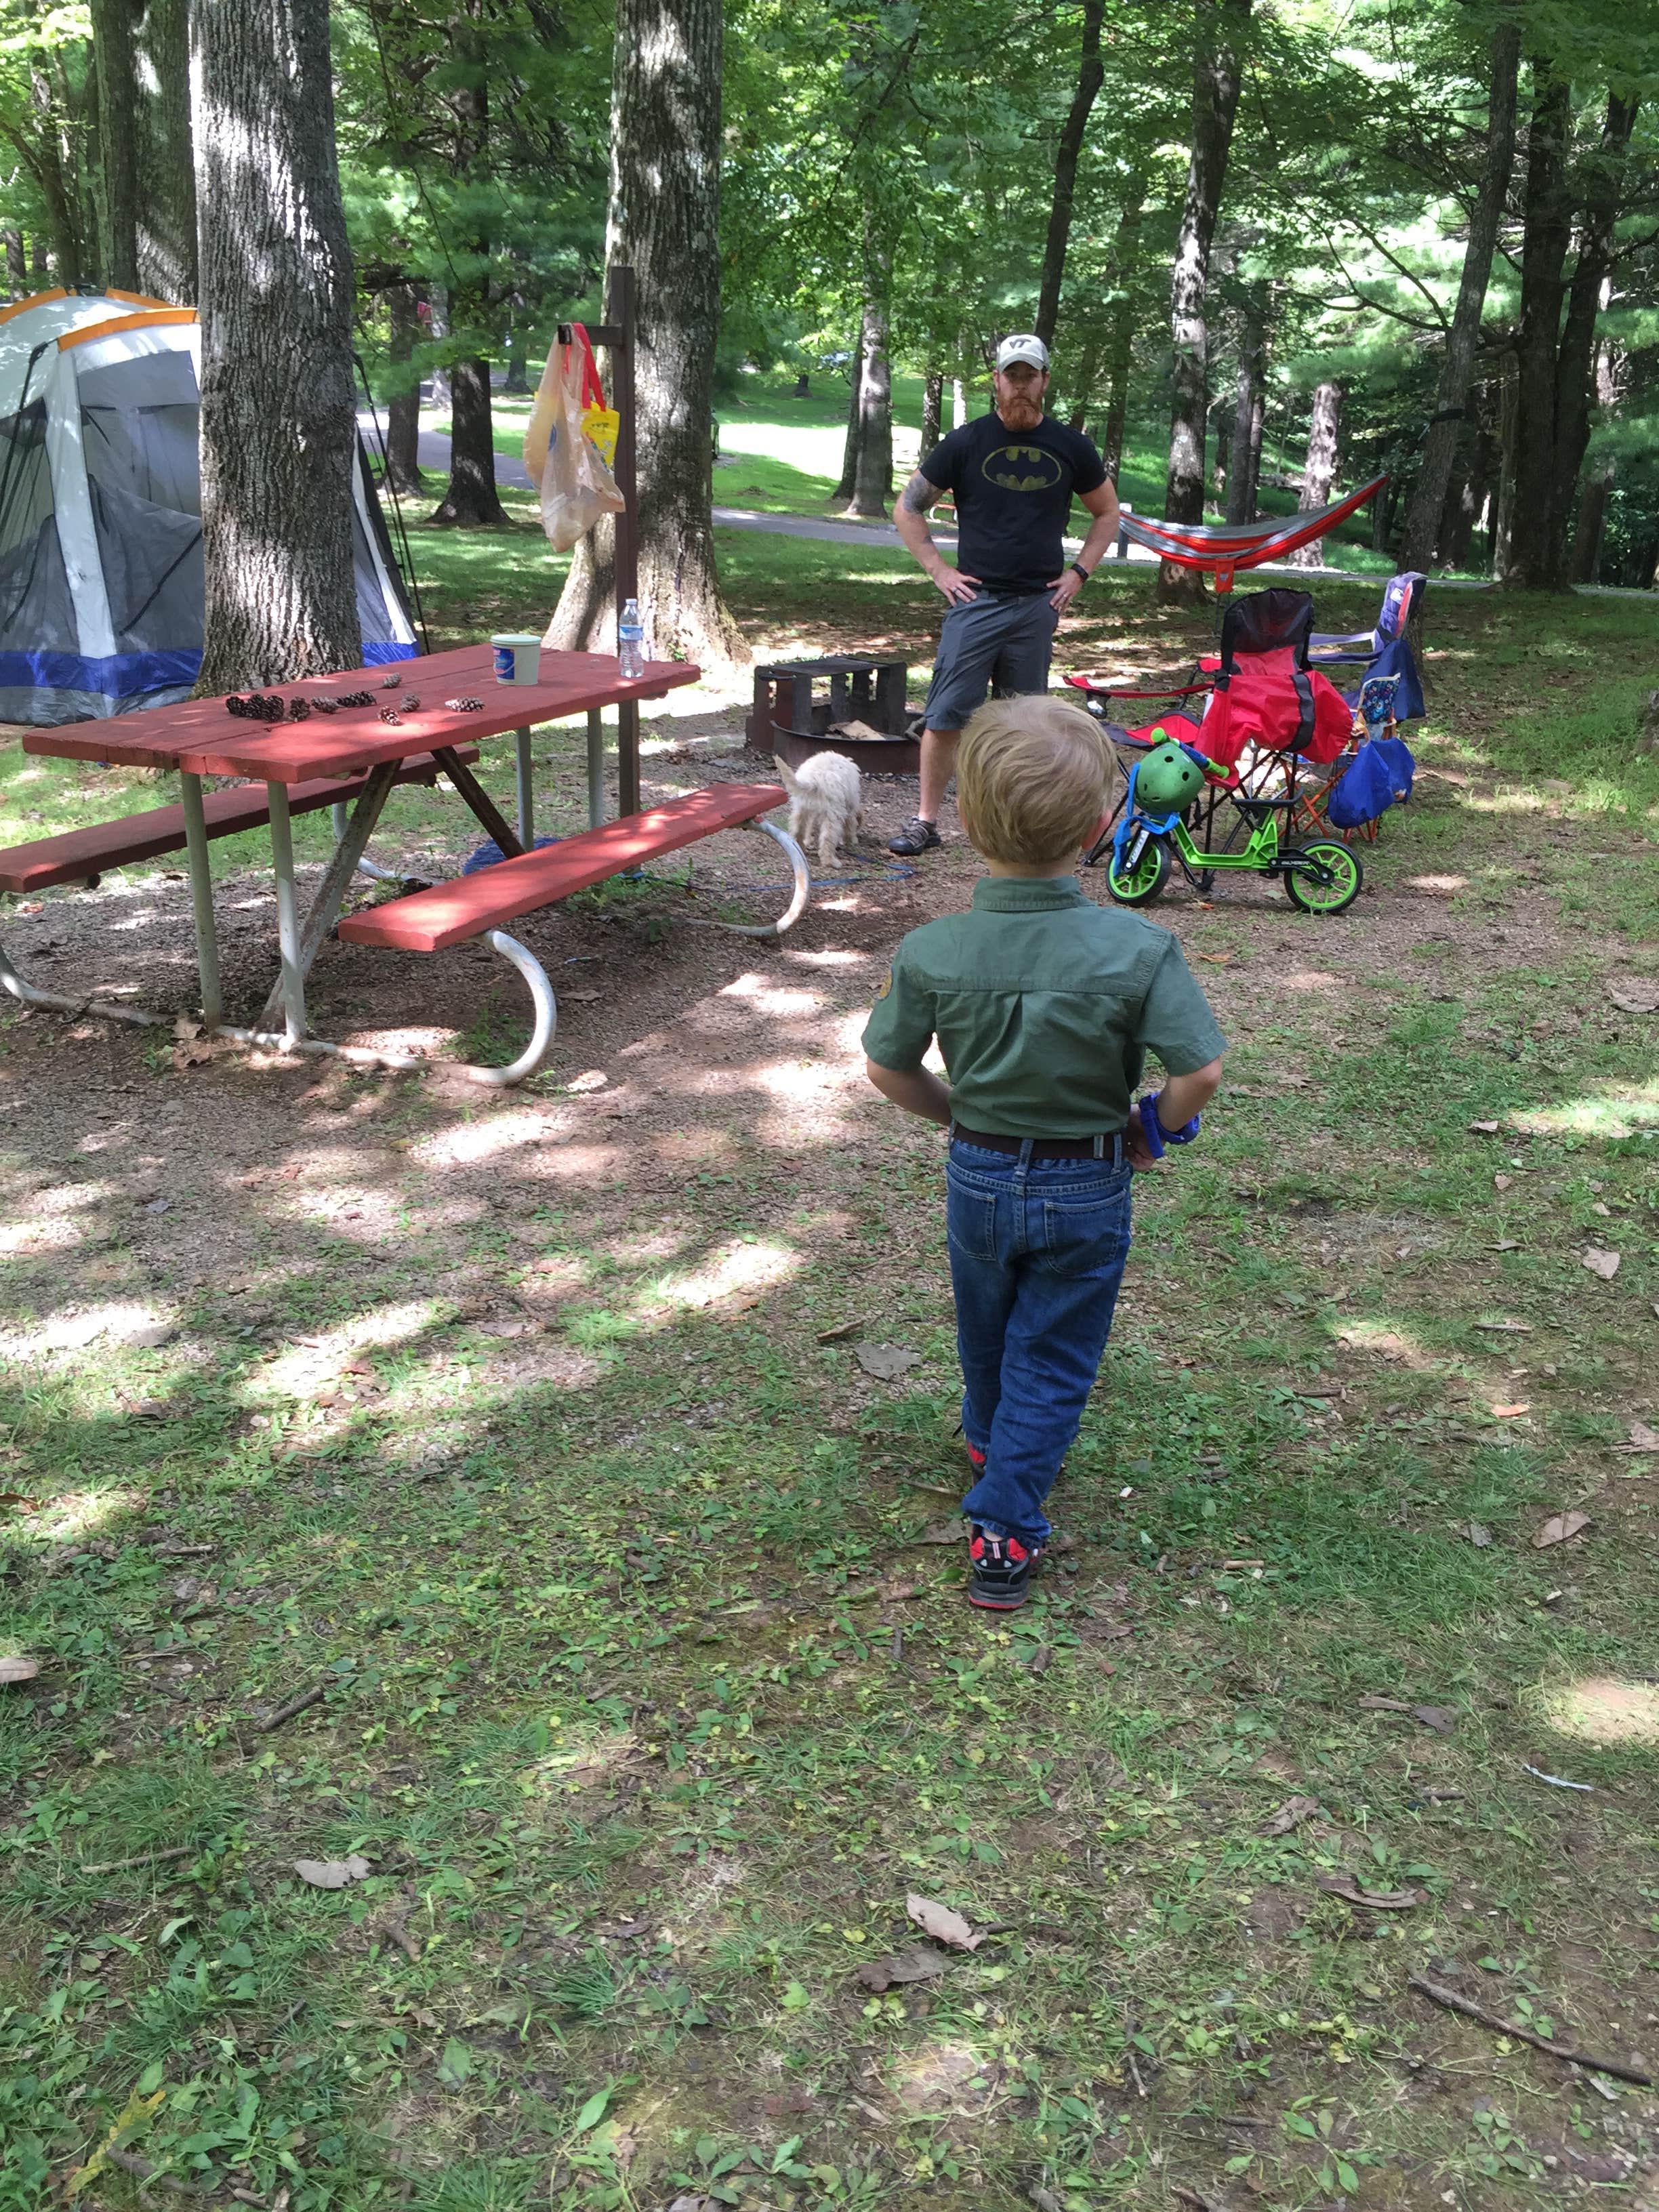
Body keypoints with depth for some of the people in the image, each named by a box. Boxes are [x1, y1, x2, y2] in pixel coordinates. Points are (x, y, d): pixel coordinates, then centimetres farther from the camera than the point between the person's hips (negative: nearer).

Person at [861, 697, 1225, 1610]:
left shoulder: (932, 952, -18)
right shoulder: (1137, 949, -24)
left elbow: (887, 1069, -8)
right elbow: (1201, 1068, -22)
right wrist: (1155, 1126, -2)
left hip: (977, 1176, 3)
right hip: (1086, 1187, -2)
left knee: (986, 1331, 27)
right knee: (1052, 1356, 14)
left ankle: (989, 1444, 53)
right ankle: (1003, 1530, 14)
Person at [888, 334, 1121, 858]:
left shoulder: (1069, 447, 6)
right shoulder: (967, 442, 1)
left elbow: (1107, 512, 19)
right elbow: (907, 507, 7)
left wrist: (1079, 572, 7)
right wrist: (939, 569, -1)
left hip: (1039, 604, 2)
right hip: (975, 600, -2)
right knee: (946, 716, -7)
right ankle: (925, 820, 1)